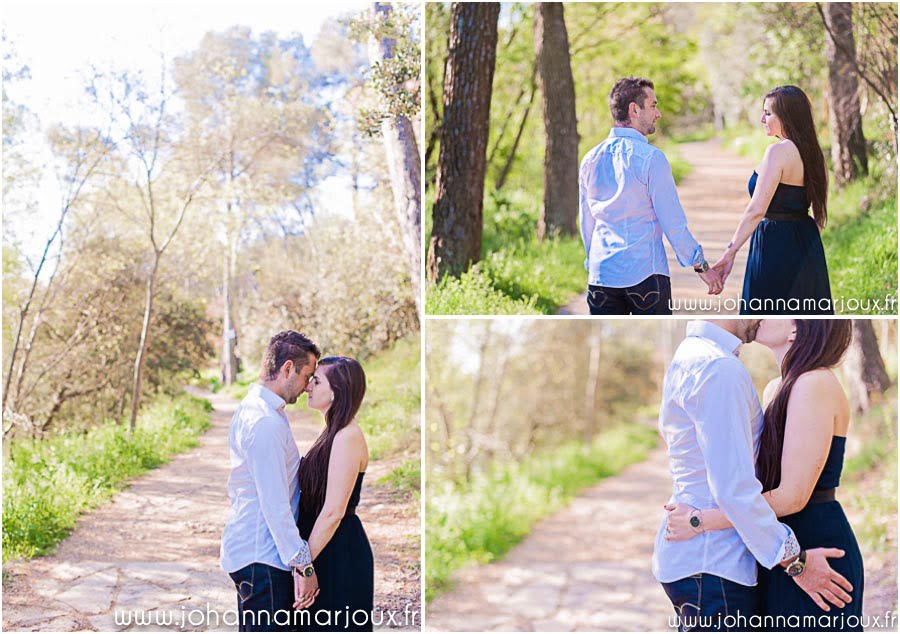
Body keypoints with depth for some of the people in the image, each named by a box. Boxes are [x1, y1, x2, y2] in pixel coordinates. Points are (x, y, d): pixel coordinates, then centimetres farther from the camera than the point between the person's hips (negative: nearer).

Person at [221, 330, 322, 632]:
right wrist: (304, 566, -19)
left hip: (246, 548, 11)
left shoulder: (250, 408, 15)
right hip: (261, 559, -11)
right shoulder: (266, 421, -19)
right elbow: (275, 505, -22)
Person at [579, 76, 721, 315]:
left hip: (601, 277, 5)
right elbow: (673, 222, -9)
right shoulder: (651, 158, -9)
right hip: (645, 275, -5)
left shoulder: (590, 159, 8)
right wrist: (702, 267, 0)